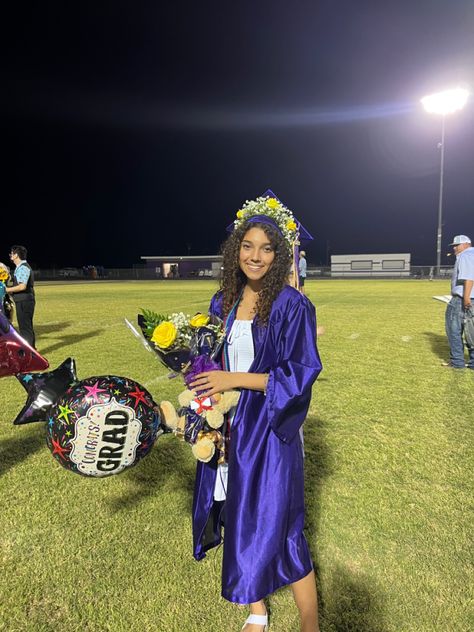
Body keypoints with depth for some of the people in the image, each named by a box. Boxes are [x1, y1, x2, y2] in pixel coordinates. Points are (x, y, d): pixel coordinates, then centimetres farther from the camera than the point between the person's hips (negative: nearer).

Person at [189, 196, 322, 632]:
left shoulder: (292, 305, -13)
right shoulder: (224, 303, 3)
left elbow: (302, 373, -15)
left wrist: (236, 379, -18)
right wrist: (204, 406, 0)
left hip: (270, 433, -5)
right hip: (230, 430, 5)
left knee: (276, 527, 6)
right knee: (241, 522, 17)